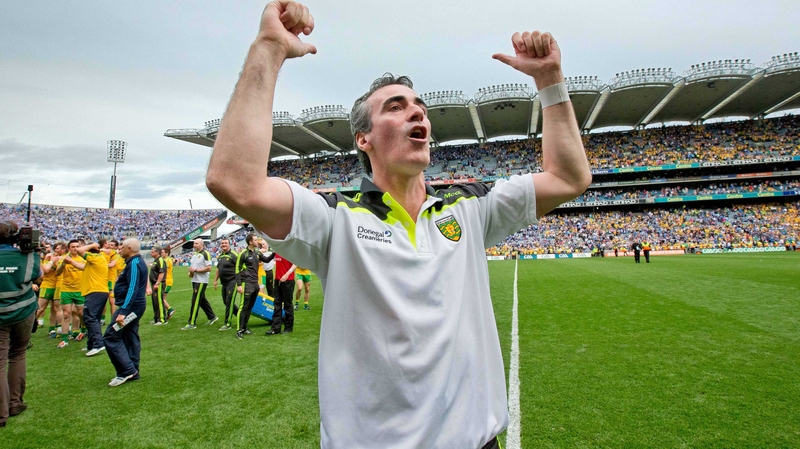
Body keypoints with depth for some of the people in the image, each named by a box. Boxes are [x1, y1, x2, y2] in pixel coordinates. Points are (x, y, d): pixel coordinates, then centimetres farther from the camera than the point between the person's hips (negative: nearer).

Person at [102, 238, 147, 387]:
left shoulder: (134, 263, -17)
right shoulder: (137, 261, 15)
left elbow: (132, 289, -26)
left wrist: (123, 311, -30)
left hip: (130, 305, -10)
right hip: (135, 306, 10)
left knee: (111, 337, -7)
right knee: (130, 337, 12)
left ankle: (126, 370, -6)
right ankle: (132, 372, 17)